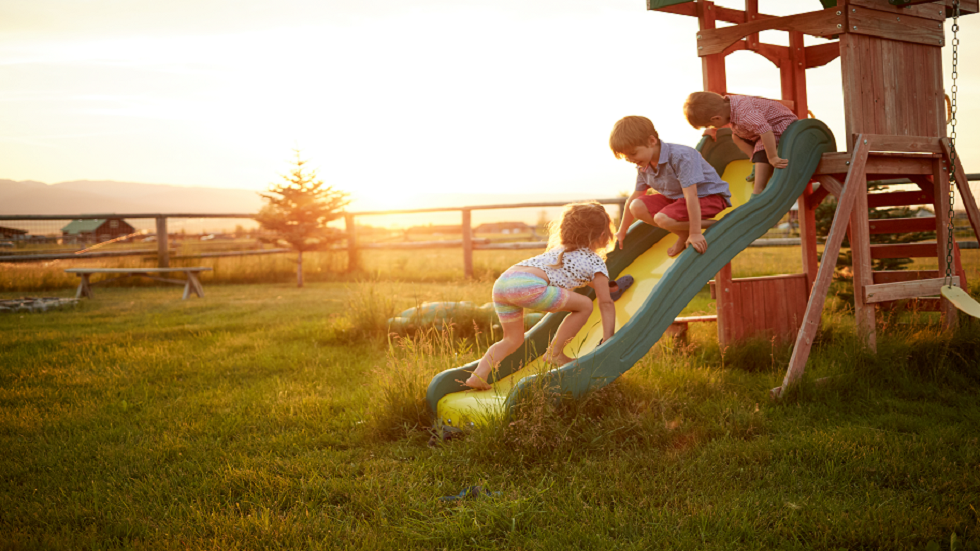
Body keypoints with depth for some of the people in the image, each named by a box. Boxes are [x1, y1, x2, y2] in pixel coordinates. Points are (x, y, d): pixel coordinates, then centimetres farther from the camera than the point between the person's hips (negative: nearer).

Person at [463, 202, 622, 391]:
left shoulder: (560, 249, 37)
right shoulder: (595, 261, 15)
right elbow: (606, 304, 15)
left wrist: (607, 286, 69)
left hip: (501, 282, 8)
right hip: (528, 285, -8)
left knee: (513, 339, 22)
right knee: (585, 305, 6)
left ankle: (479, 374, 2)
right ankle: (554, 353, 11)